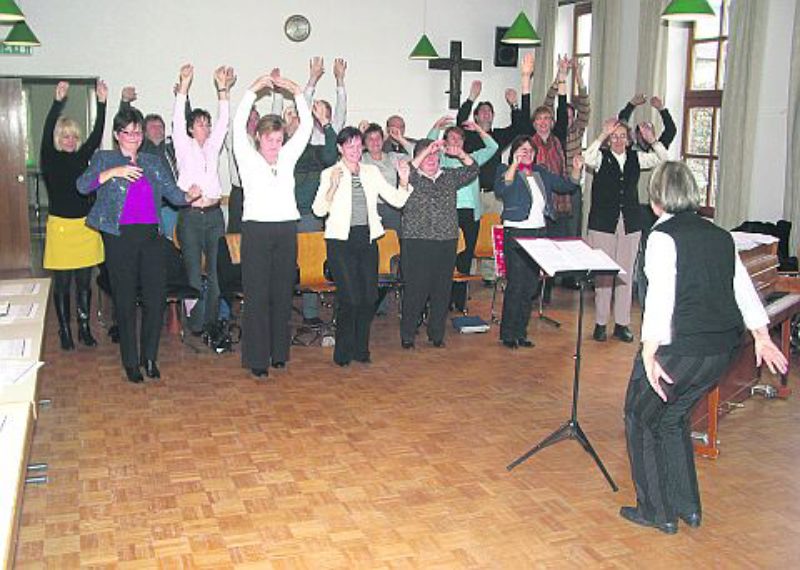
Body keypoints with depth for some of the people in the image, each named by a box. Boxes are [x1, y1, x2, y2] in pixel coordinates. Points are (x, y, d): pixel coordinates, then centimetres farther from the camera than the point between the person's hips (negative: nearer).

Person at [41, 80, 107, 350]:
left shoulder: (82, 157, 7)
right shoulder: (51, 159, -1)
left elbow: (97, 135, -3)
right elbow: (47, 133, -16)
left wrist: (102, 103, -14)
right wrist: (58, 102, -28)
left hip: (85, 225, 3)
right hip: (60, 225, -3)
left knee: (84, 281, 10)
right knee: (62, 283, 5)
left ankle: (84, 328, 20)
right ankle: (65, 331, 15)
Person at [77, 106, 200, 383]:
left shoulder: (154, 162, 16)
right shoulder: (104, 159, 7)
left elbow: (172, 192, 9)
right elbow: (83, 185, -8)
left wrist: (189, 196, -12)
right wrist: (113, 172, -18)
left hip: (150, 236, 3)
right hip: (120, 237, -3)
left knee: (156, 298, 0)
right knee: (125, 300, 3)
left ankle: (149, 356, 17)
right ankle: (130, 361, 14)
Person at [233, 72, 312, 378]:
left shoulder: (287, 157, 13)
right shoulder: (248, 158, 4)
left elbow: (306, 126, 9)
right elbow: (238, 126, -9)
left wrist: (297, 92, 1)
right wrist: (252, 91, -12)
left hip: (286, 229, 4)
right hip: (257, 229, -4)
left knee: (283, 293, 7)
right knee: (257, 295, -4)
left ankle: (279, 352, 17)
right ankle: (257, 358, 1)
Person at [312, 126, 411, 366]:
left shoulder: (372, 172, 13)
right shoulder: (329, 174, 1)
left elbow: (397, 200, 8)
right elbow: (319, 210, -8)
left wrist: (404, 180, -10)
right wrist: (334, 187, -21)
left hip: (367, 239, 4)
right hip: (341, 240, -4)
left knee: (369, 297, 1)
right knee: (350, 298, -8)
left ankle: (361, 348, 18)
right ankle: (343, 352, 9)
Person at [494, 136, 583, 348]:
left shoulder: (541, 172, 14)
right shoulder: (506, 170, -4)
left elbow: (566, 186, 18)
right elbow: (500, 190, -24)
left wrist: (576, 170, 0)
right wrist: (515, 164, -32)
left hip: (539, 232, 6)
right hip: (516, 233, -6)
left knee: (531, 286, 9)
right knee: (516, 285, -7)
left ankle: (521, 332, 19)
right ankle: (507, 334, 4)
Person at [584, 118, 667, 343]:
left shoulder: (635, 157, 10)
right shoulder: (601, 156, -1)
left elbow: (663, 159, 3)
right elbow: (588, 159, -22)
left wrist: (652, 140, -11)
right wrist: (603, 135, -28)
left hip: (630, 223, 3)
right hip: (604, 223, -3)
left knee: (626, 274, 6)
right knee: (603, 274, -1)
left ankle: (622, 324, 14)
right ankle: (600, 323, 8)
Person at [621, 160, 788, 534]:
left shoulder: (664, 236, -12)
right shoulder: (720, 236, 10)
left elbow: (660, 298, -20)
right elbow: (744, 288, 17)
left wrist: (649, 355, -21)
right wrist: (761, 337, 28)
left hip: (679, 349, -7)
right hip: (722, 349, 7)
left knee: (641, 418, 12)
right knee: (672, 417, 24)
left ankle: (657, 511, 19)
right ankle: (687, 507, 30)